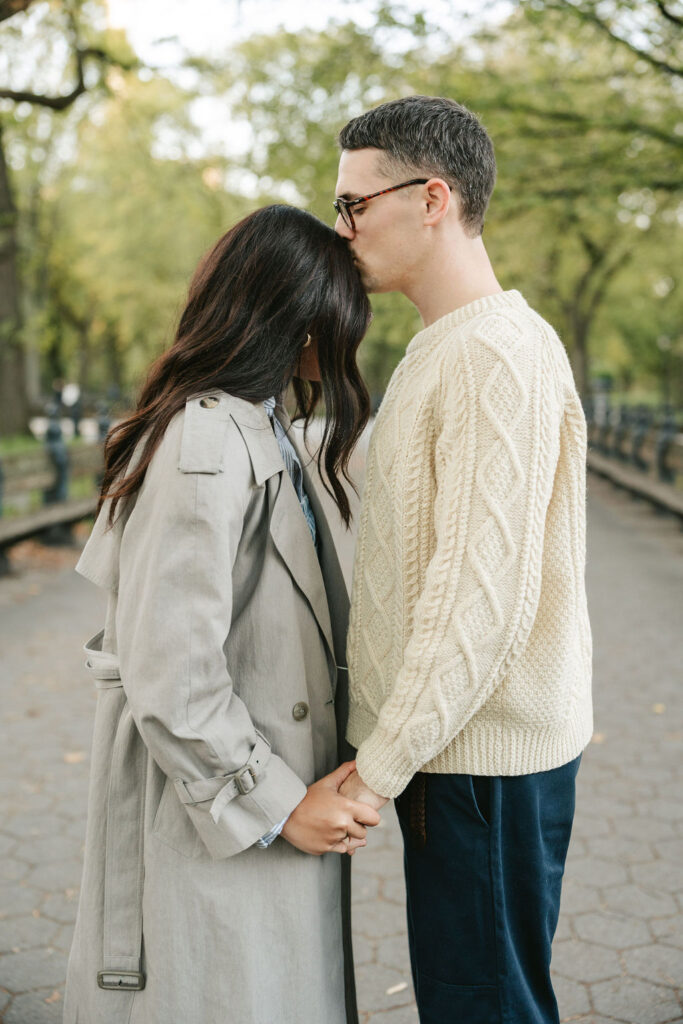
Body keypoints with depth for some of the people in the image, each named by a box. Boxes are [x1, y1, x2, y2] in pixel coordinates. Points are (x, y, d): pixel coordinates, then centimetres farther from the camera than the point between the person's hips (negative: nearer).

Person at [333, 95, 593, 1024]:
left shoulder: (499, 354, -18)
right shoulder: (443, 348, 14)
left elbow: (483, 595, -24)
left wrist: (379, 767, -18)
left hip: (485, 761, -9)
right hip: (449, 744, 9)